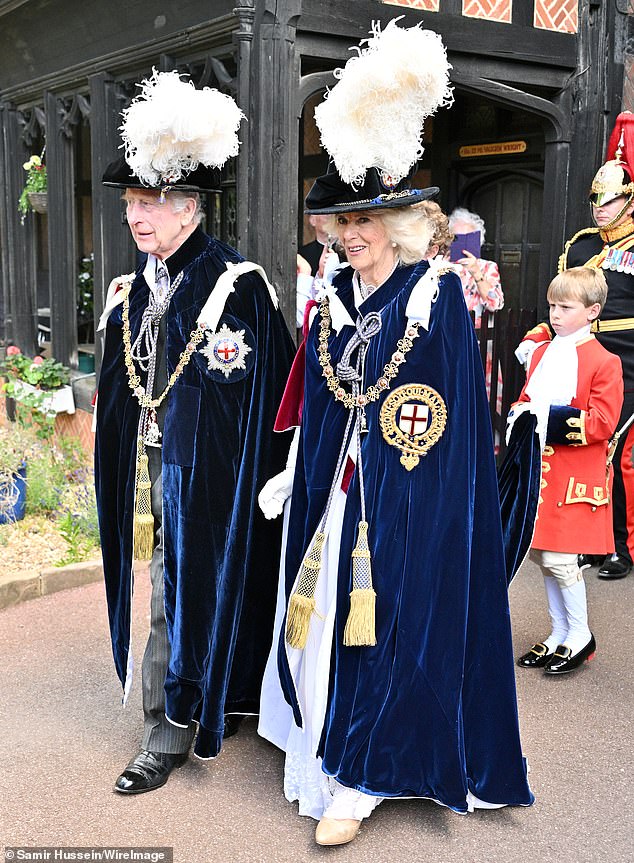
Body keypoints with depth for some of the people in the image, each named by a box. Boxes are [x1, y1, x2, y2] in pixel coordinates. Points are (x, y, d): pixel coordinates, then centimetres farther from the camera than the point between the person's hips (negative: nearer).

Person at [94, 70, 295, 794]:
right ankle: (170, 725, 28)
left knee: (185, 588, 1)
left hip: (204, 470, -7)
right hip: (145, 470, 7)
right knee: (156, 586, 13)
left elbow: (266, 389, -13)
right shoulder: (130, 293, 11)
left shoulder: (237, 286, -12)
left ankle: (170, 732, 16)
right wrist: (117, 473, 15)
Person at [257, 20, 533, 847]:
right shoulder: (335, 299, 8)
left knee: (384, 625, 2)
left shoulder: (435, 293, -10)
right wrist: (293, 476, 9)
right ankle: (330, 754, 32)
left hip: (405, 500, -6)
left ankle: (358, 778, 15)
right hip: (335, 491, 6)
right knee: (326, 618, 13)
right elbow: (317, 408, 13)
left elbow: (450, 417, -11)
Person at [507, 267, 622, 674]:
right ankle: (559, 634, 27)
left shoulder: (604, 362, -10)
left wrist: (553, 421, -20)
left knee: (559, 558, -7)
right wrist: (519, 416, -2)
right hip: (540, 469, 8)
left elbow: (602, 423, -16)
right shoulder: (543, 353, 13)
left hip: (575, 476, -7)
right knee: (542, 554, 12)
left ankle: (580, 635, 13)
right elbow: (526, 399, 21)